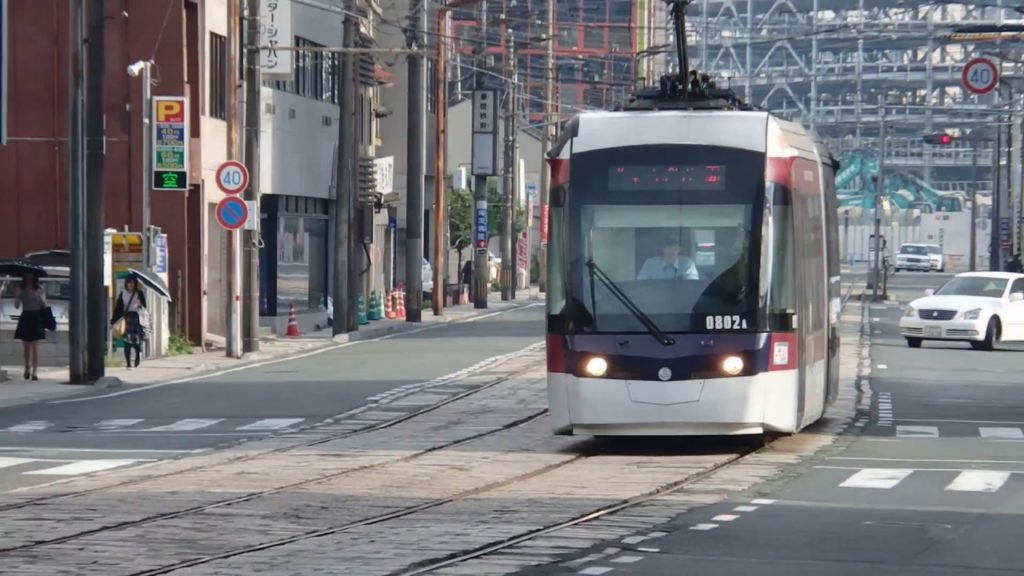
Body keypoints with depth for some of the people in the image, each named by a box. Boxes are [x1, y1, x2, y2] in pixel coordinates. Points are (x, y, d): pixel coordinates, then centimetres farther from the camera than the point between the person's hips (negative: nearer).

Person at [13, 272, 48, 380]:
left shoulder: (39, 291, 5)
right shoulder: (21, 290, 6)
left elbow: (45, 306, -1)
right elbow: (17, 305, 0)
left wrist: (40, 297, -17)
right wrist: (17, 296, -18)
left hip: (36, 318, -1)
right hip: (25, 318, 1)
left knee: (35, 345, -7)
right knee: (26, 345, 5)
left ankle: (35, 371, -9)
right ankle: (27, 367, 26)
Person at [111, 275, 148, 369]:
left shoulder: (139, 293, 2)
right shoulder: (122, 294, 9)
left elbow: (144, 309, -2)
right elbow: (118, 309, 9)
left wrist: (140, 305, -24)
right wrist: (113, 321, 5)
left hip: (136, 318, -2)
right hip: (126, 319, 2)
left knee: (137, 342, -7)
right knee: (127, 343, -2)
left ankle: (137, 363, 4)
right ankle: (128, 364, 0)